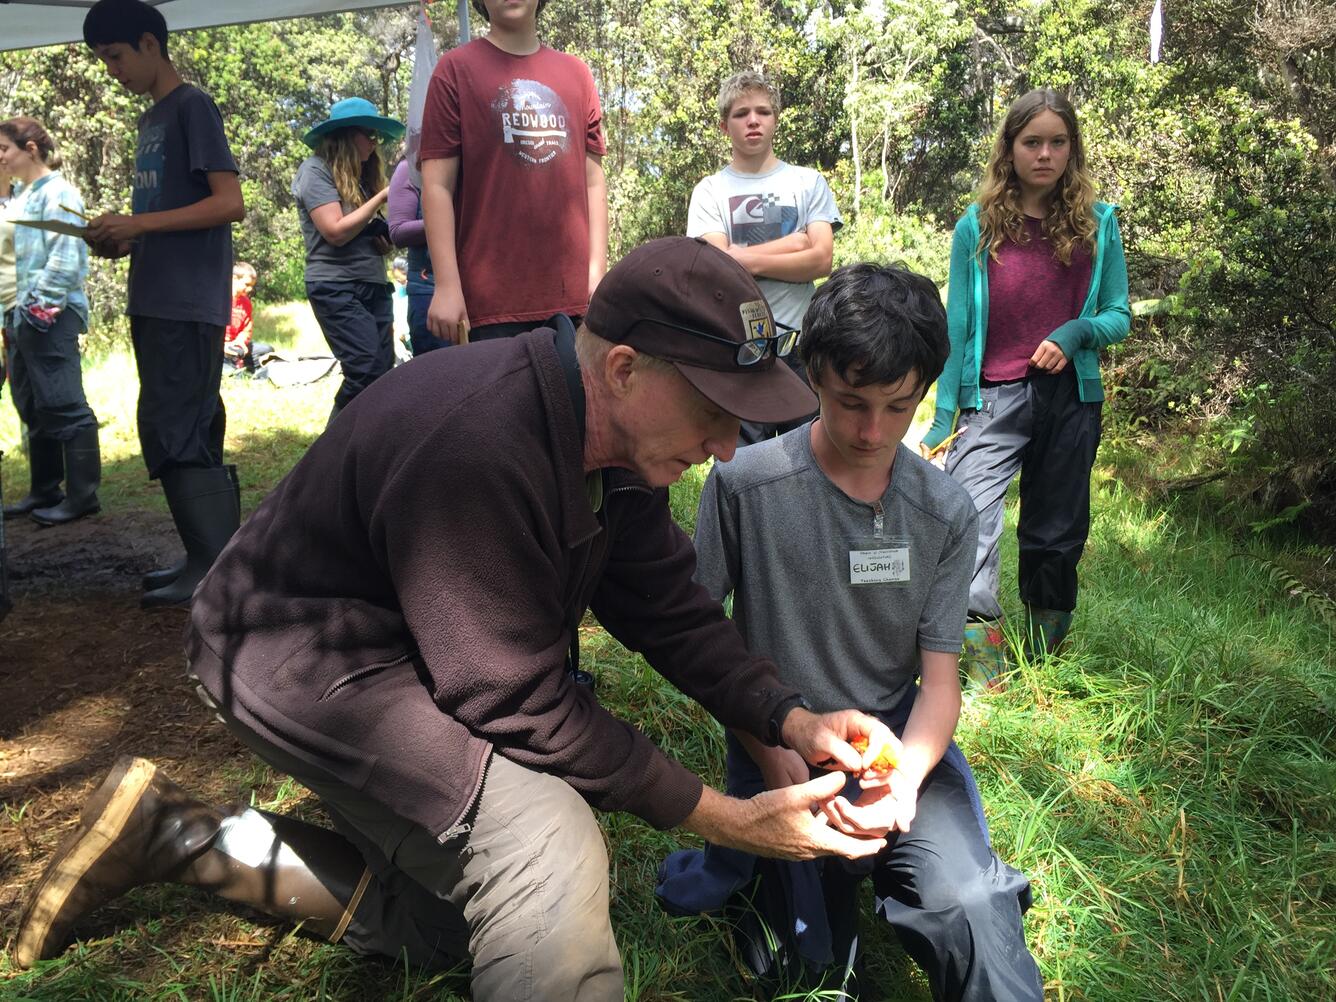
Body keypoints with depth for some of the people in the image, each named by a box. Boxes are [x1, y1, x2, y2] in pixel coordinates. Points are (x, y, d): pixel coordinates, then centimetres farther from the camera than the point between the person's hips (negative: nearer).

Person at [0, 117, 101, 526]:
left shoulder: (57, 193, -8)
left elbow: (65, 259, -17)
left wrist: (39, 303, -18)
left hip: (50, 316, -10)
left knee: (63, 406, -7)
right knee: (33, 408, 12)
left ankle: (82, 496, -2)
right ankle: (44, 492, 19)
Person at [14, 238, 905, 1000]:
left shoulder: (619, 432, -8)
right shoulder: (477, 450, -36)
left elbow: (669, 608, -2)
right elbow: (522, 704, -29)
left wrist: (793, 720, -16)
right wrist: (723, 818, -24)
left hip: (413, 657, 10)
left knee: (439, 926, 21)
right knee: (546, 848, -29)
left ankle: (175, 835, 25)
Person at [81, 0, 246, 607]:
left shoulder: (192, 107, -6)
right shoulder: (152, 121, 21)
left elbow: (229, 204, -15)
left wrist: (138, 223, -14)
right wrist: (125, 242, 7)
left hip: (188, 305, -9)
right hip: (156, 302, 9)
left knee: (172, 434, -11)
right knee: (188, 434, 10)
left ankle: (217, 570, -5)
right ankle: (208, 559, 16)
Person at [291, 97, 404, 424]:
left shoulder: (361, 176, 21)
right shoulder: (316, 169, -2)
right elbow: (336, 231, -14)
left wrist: (386, 238, 2)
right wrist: (382, 196, -10)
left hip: (374, 287, 8)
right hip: (337, 288, -8)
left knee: (384, 376, -2)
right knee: (368, 374, -19)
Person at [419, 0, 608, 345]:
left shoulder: (577, 74, 14)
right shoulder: (457, 68, 2)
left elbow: (592, 180, 13)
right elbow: (437, 185, -3)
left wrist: (597, 271, 3)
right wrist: (447, 284, -10)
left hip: (572, 294, 3)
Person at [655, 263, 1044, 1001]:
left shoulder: (947, 515, -3)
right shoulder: (743, 484, -13)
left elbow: (939, 679, -2)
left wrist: (903, 782, -21)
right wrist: (777, 759, -13)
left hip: (898, 743, 1)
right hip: (777, 743, 0)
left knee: (971, 906, -28)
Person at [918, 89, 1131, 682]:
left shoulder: (1097, 223, 6)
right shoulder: (977, 227, 2)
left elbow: (1119, 316, 9)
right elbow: (957, 328, 4)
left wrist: (1076, 332, -14)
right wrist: (942, 418, 2)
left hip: (1070, 399, 2)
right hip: (993, 399, -2)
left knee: (1055, 537, 11)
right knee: (968, 528, -17)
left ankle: (1044, 668, 28)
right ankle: (986, 679, -10)